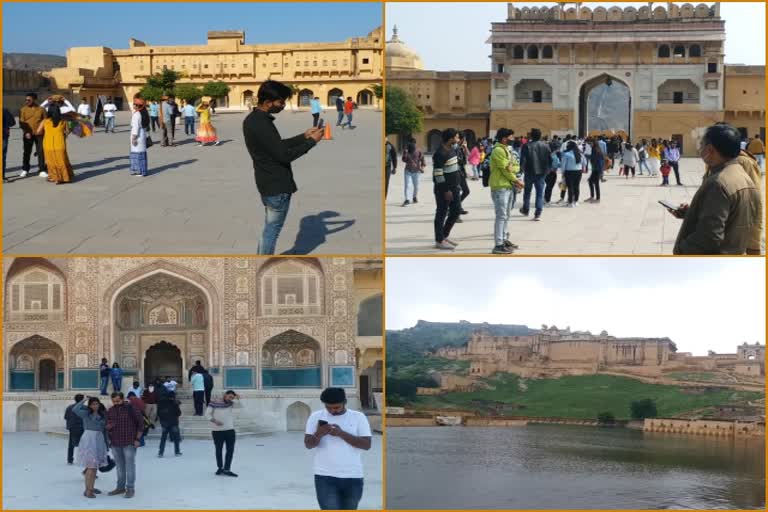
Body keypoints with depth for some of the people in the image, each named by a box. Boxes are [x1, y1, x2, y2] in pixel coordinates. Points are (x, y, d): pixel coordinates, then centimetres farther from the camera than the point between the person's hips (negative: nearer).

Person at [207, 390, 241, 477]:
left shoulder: (231, 404, 5)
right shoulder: (214, 403, -5)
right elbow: (207, 413, -3)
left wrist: (238, 398, -21)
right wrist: (214, 421, -17)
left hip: (230, 430, 3)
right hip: (217, 430, -3)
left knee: (230, 450, -3)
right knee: (218, 450, 10)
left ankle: (227, 469, 1)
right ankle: (220, 468, 25)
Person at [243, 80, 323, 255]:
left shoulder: (253, 119, 6)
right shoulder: (261, 125, -25)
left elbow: (278, 146, 15)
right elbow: (284, 155, -24)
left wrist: (303, 136, 9)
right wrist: (312, 141, -15)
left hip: (268, 183, 10)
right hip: (277, 186, -10)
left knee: (269, 229, 20)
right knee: (272, 231, 2)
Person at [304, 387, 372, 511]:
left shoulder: (358, 417, 2)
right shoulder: (316, 417, 3)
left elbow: (367, 444, -7)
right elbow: (308, 444, -4)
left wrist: (342, 433, -18)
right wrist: (318, 434, -26)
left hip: (353, 477, 1)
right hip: (325, 477, -1)